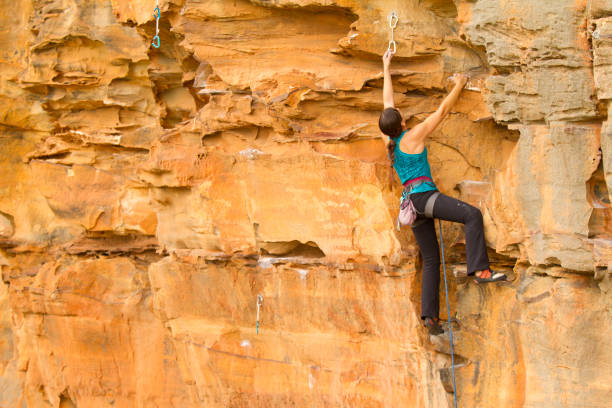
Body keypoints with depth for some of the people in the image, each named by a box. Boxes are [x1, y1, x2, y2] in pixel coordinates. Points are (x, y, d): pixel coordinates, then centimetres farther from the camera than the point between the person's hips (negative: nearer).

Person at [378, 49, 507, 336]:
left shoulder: (389, 141, 13)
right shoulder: (413, 136, -4)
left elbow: (387, 102, 23)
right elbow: (442, 111, 2)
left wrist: (386, 68, 32)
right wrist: (458, 87, 15)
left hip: (410, 202, 8)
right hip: (424, 195, -8)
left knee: (431, 259, 6)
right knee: (472, 215, -20)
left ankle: (429, 314, -4)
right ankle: (479, 270, -36)